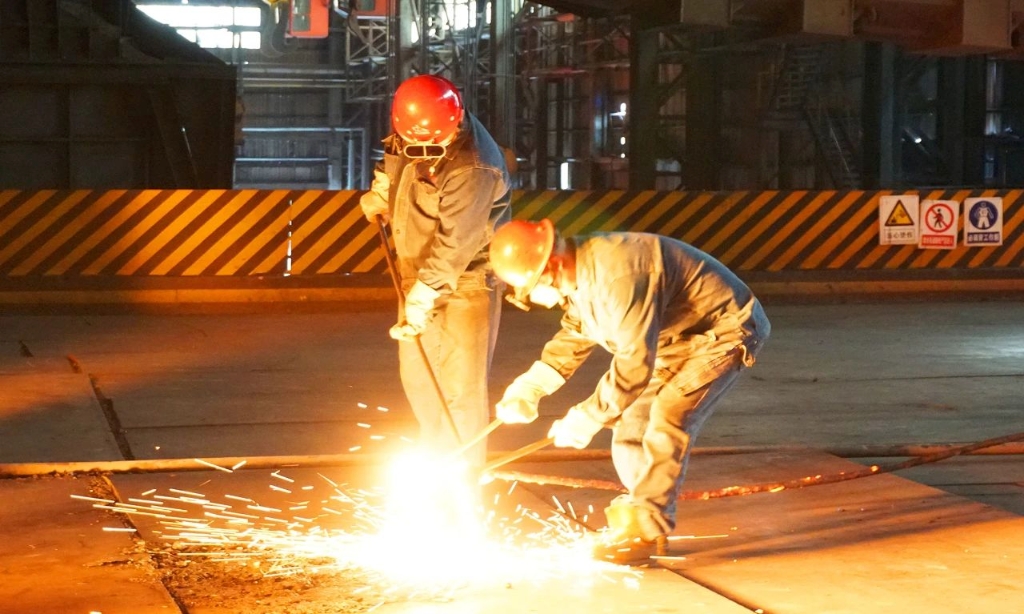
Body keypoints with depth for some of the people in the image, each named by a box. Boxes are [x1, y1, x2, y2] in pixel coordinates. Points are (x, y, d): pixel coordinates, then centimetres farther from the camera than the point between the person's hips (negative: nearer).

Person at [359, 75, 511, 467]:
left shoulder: (473, 170, -30)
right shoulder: (413, 134, -6)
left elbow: (454, 244, -32)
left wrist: (422, 299, -33)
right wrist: (380, 193, 11)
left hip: (464, 278, -8)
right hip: (418, 270, 8)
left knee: (459, 383, -8)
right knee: (417, 374, 16)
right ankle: (437, 459, 32)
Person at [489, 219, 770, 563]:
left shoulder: (618, 276, -34)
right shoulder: (580, 275, -2)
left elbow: (635, 361, -34)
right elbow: (574, 336, 14)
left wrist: (586, 420, -28)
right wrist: (529, 388, 1)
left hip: (727, 329, -10)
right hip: (680, 340, 10)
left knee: (669, 418, -21)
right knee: (632, 418, 5)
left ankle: (647, 530, -14)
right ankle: (637, 518, 17)